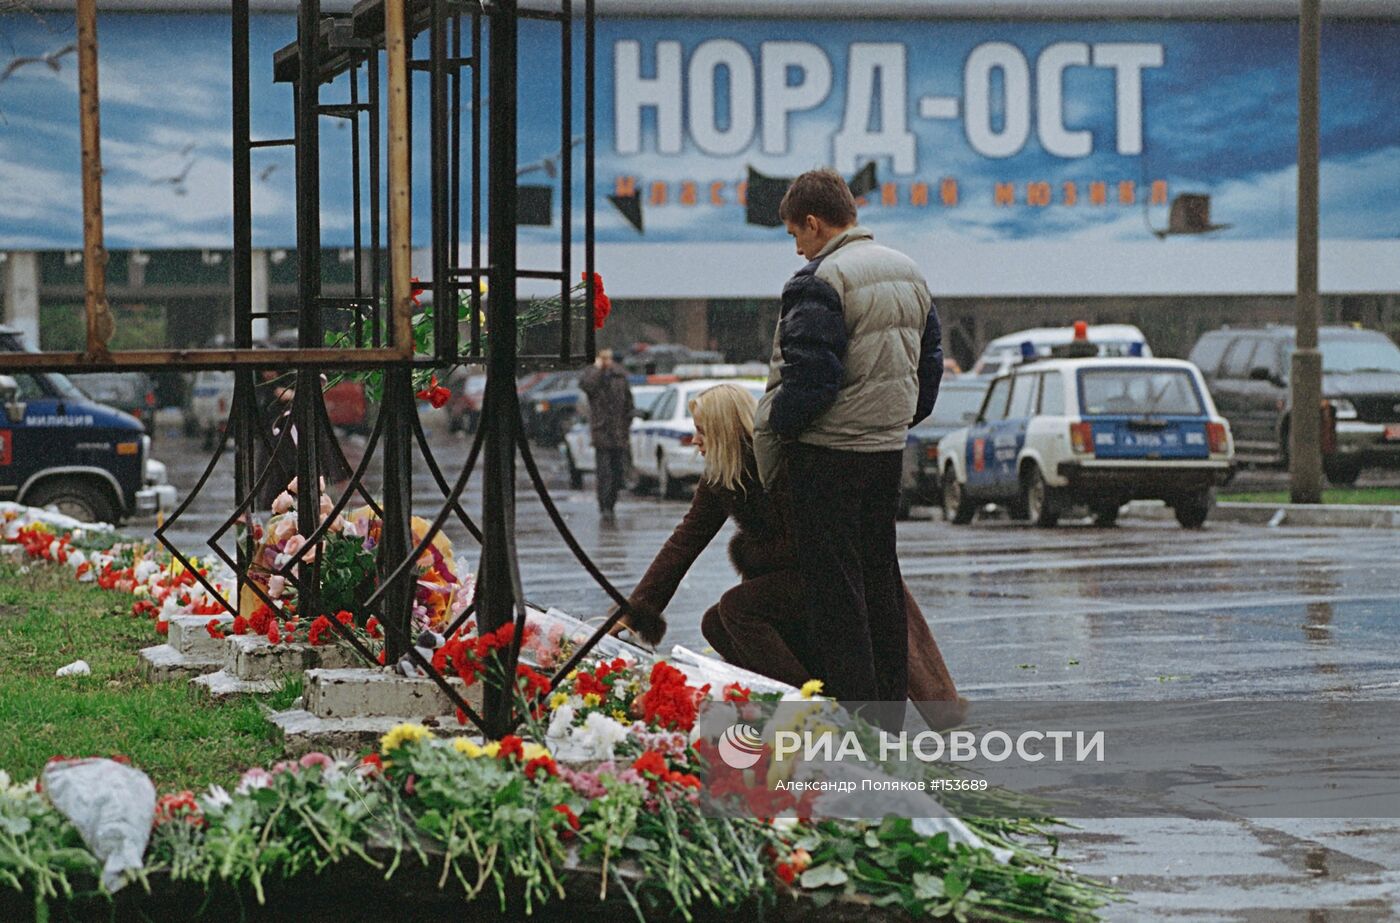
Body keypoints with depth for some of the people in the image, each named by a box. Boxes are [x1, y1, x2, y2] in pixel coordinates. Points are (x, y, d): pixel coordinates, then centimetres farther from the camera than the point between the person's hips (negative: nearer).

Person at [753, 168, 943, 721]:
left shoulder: (820, 282, -17)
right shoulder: (907, 272, 12)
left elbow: (809, 377, -22)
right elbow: (930, 361, 18)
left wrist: (772, 430, -8)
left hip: (829, 450, -9)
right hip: (888, 447, 9)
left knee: (833, 584, -3)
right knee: (880, 576, 15)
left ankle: (851, 713, -3)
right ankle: (890, 709, 20)